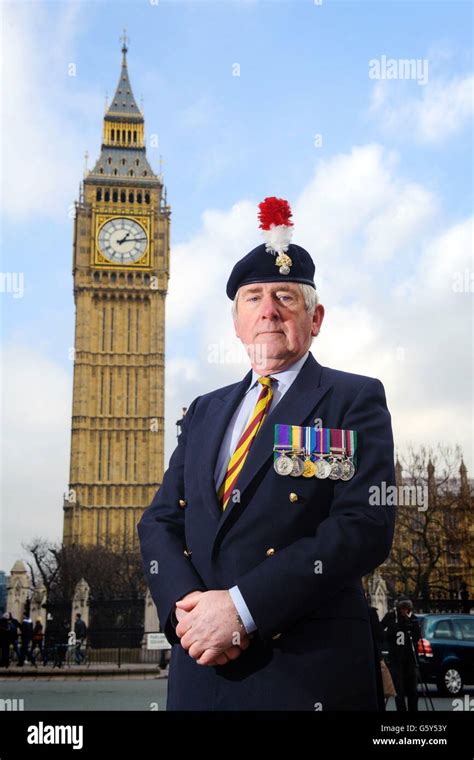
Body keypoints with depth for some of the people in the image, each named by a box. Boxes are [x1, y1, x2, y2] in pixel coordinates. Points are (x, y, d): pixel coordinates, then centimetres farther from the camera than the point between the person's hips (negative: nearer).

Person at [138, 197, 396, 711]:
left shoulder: (356, 400, -2)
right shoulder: (205, 412, 13)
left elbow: (365, 525, -14)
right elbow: (160, 522, 9)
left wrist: (242, 607, -20)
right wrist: (186, 606, -11)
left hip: (307, 670, -4)